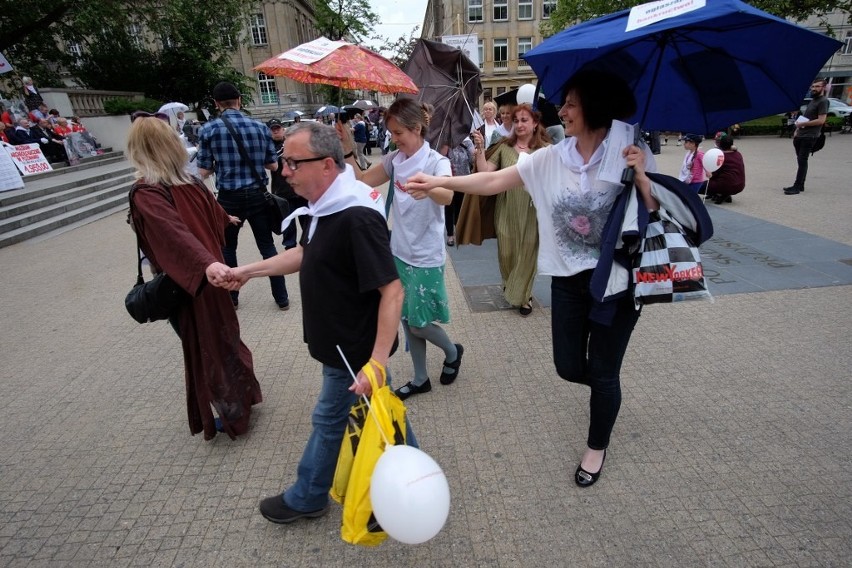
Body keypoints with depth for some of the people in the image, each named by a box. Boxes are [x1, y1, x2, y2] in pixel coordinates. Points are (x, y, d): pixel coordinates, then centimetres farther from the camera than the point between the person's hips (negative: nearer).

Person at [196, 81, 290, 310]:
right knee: (267, 246, 11)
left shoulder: (208, 130, -5)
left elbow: (203, 172, -3)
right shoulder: (260, 127, 0)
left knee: (227, 248, 17)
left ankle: (231, 298, 27)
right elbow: (273, 165, 5)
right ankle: (281, 298, 14)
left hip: (229, 198, -1)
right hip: (258, 195, 1)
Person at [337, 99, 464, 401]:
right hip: (399, 252, 6)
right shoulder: (394, 159, 4)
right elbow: (362, 181, 6)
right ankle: (420, 379, 32)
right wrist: (348, 150, -7)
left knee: (419, 323, 2)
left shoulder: (436, 162, -15)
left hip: (426, 257, -6)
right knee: (406, 320, 13)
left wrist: (427, 188, -57)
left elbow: (447, 197, -34)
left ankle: (452, 352, 34)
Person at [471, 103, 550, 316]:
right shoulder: (504, 147, 3)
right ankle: (510, 287, 41)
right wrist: (480, 149, -14)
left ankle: (523, 297, 28)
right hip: (506, 210, 2)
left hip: (532, 212, -2)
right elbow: (485, 172, -3)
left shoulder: (545, 149, -4)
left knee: (527, 255, 7)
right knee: (506, 253, 12)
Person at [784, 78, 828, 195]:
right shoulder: (812, 101, 19)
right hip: (800, 136, 9)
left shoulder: (823, 101, -9)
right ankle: (800, 185, 18)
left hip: (809, 137, -9)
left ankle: (797, 187, -9)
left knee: (802, 161, -9)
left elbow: (820, 120, -18)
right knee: (800, 160, 12)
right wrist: (797, 130, 13)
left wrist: (802, 124, -15)